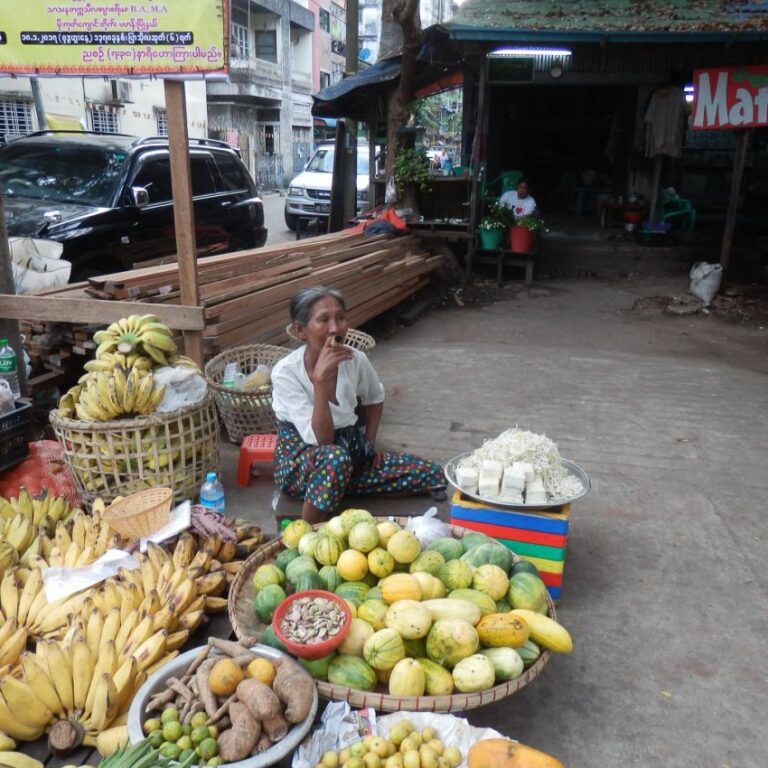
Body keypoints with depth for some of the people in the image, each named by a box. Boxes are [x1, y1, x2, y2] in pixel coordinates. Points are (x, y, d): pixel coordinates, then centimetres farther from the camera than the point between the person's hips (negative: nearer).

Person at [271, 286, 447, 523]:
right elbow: (321, 439, -27)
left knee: (434, 476, -11)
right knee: (335, 456, -40)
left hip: (351, 450, 4)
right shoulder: (285, 371, -20)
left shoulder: (355, 359, -7)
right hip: (300, 461, -4)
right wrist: (320, 379, -34)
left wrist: (371, 442, 7)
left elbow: (374, 398, 17)